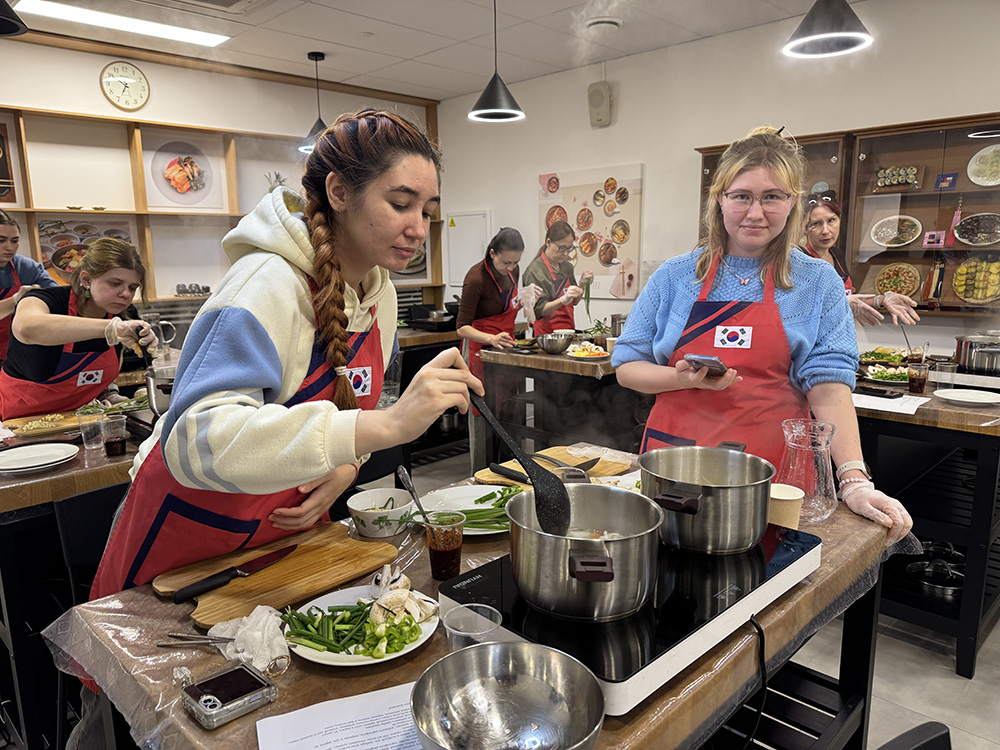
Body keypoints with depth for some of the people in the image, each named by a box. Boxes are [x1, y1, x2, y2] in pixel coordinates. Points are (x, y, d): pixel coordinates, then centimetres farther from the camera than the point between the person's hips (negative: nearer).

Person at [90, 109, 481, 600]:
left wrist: (345, 468, -11)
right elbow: (195, 440, -41)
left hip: (288, 528, 6)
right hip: (189, 543, -6)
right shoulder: (271, 281, -27)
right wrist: (385, 425, -49)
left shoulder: (379, 292, -3)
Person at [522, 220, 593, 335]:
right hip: (547, 332, -6)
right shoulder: (535, 270, -9)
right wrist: (563, 300, -27)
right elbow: (539, 310, -14)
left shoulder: (567, 266, 13)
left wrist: (582, 284, 3)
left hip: (569, 328, 6)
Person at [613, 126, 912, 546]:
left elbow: (829, 386, -4)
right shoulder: (675, 276, 4)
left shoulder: (818, 284, 4)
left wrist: (854, 482, -15)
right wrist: (683, 379, -16)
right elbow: (627, 368, 4)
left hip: (771, 474, 0)